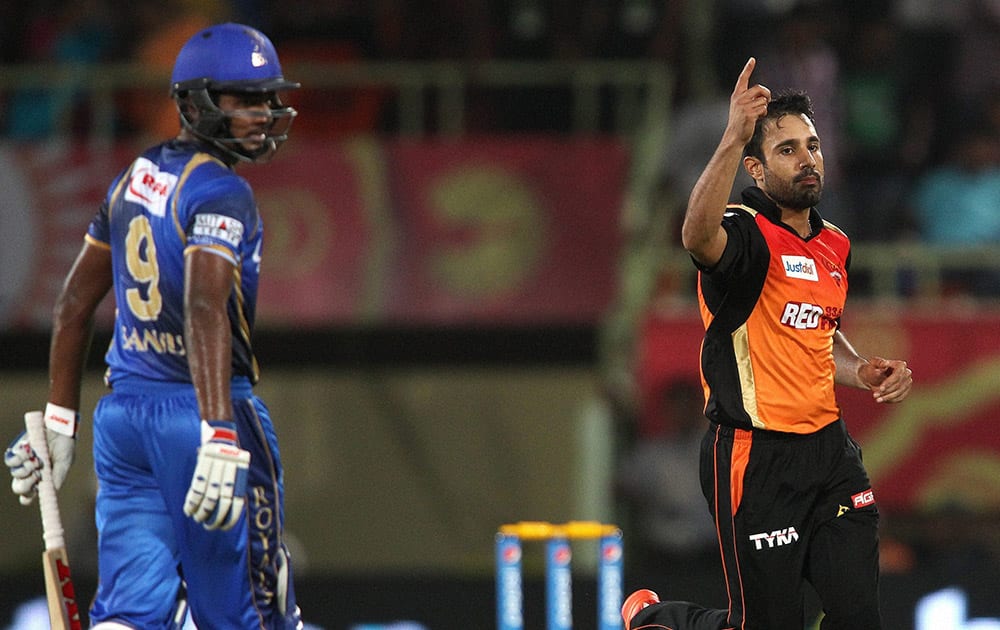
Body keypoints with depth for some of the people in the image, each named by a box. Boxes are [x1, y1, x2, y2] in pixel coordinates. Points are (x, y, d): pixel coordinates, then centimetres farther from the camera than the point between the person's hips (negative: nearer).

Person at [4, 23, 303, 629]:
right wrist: (221, 437, -37)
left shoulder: (135, 179, 13)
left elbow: (74, 305, 19)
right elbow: (205, 311, -27)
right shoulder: (220, 192, -13)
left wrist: (59, 419, 25)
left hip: (123, 413, 8)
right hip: (198, 414, -7)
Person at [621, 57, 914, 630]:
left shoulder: (835, 247, 13)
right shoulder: (747, 233, -12)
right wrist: (734, 138, -48)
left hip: (828, 450, 7)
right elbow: (699, 236, -39)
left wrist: (862, 372, 10)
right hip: (755, 458, -7)